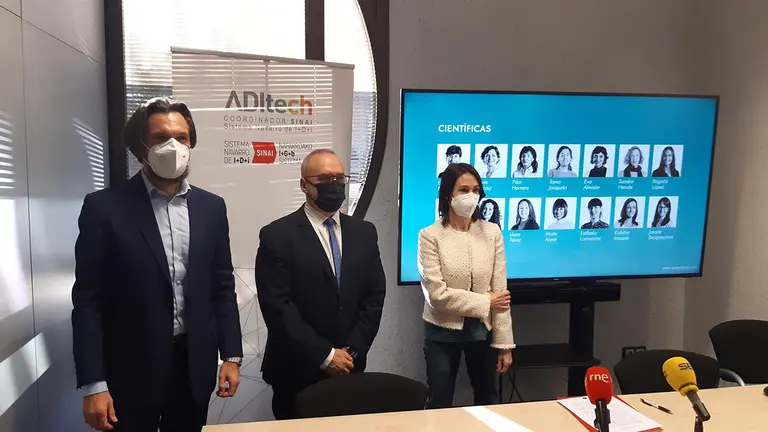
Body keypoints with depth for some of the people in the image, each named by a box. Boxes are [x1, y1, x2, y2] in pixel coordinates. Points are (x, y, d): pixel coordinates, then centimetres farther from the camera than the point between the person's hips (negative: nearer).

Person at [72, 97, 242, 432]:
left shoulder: (211, 207, 2)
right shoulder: (104, 207, -8)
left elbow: (222, 287, 6)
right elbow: (88, 300, -8)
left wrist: (231, 355, 2)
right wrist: (93, 384, -11)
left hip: (195, 366, 3)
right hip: (130, 370, -3)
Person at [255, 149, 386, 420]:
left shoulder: (364, 232, 5)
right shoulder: (277, 235, -9)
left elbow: (374, 295, 3)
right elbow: (278, 306, -14)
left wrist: (352, 351, -6)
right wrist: (325, 356, -14)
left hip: (349, 367, 4)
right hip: (297, 371, -3)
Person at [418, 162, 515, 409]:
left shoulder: (492, 233, -3)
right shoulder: (430, 236, -11)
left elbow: (500, 291, -4)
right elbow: (437, 294, -18)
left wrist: (504, 343, -5)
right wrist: (485, 302, -14)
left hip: (482, 331, 3)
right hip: (442, 333, -2)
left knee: (488, 402, 20)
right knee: (440, 405, 12)